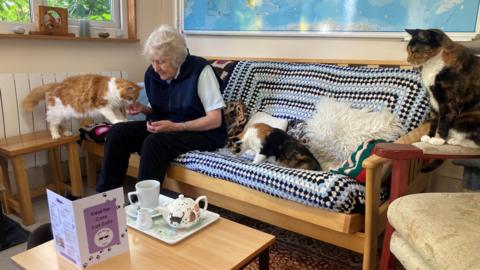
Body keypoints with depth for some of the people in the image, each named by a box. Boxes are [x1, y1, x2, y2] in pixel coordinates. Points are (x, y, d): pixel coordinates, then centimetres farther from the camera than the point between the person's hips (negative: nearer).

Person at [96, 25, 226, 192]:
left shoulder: (200, 70, -17)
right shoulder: (152, 73, 2)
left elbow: (215, 120, -17)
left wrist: (176, 127, -25)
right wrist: (143, 109, -6)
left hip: (204, 133, -6)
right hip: (167, 128, 7)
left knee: (154, 142, -33)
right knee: (117, 132, -12)